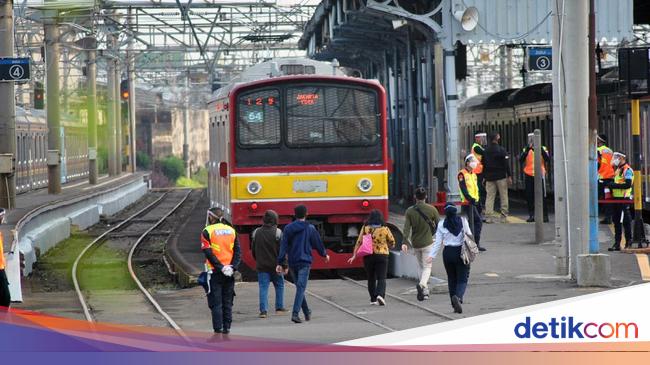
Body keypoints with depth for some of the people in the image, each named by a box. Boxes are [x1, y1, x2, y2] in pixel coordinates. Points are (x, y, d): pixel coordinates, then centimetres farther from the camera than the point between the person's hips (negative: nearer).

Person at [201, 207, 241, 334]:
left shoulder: (207, 232, -5)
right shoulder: (231, 230, 9)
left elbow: (208, 253, -13)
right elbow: (238, 251, 3)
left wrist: (220, 267, -14)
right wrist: (233, 267, -4)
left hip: (215, 271, -4)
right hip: (230, 272, 4)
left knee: (216, 302, 1)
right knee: (227, 302, 12)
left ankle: (218, 328, -3)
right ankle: (227, 327, 12)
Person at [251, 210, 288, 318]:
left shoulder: (256, 233, 3)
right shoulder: (277, 232, -9)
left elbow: (253, 250, 11)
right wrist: (284, 265, -4)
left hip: (261, 266, 2)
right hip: (275, 265, -2)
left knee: (263, 288, 1)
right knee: (279, 286, 15)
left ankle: (263, 310, -8)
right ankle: (279, 308, 20)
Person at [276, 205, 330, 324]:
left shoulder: (288, 228, 3)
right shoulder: (310, 228, -3)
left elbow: (283, 247, -2)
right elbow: (318, 243, 6)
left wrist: (280, 263, -3)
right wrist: (325, 254, 25)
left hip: (292, 263, 4)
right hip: (304, 262, -4)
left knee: (299, 287, 17)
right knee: (301, 288, -8)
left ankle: (307, 312, 27)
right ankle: (295, 313, -22)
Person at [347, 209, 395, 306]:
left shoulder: (365, 228, -1)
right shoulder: (385, 229, -4)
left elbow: (359, 242, -3)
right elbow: (392, 243, 4)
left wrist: (354, 255, 1)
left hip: (368, 256, 2)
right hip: (382, 256, -2)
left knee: (371, 278, 14)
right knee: (381, 278, -2)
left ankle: (373, 299, 17)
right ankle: (380, 295, -25)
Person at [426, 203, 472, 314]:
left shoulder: (441, 224, -2)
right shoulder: (463, 221, -4)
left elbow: (438, 242, -2)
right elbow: (469, 235, 1)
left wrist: (432, 255, 6)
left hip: (448, 253, 2)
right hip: (461, 252, -2)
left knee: (452, 279, 13)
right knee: (462, 279, 1)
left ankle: (455, 306, 14)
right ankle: (458, 296, -28)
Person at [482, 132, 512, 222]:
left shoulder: (486, 151, 7)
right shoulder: (501, 150, -10)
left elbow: (483, 164, 11)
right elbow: (506, 164, -12)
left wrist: (484, 177, 16)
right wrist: (509, 176, -8)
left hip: (489, 177, 4)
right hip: (501, 177, -4)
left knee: (489, 197, 4)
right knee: (503, 196, 4)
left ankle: (488, 217, -2)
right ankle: (504, 216, 3)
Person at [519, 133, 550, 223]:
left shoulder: (543, 149, 4)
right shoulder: (526, 150, 7)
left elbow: (548, 160, -10)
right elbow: (521, 160, -9)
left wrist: (542, 151, -21)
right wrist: (527, 150, -20)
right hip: (529, 176, 2)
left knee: (542, 196, -4)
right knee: (529, 197, 3)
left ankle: (545, 215, -1)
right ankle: (531, 215, 10)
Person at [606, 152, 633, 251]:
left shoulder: (627, 170, -10)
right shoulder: (617, 170, 20)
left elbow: (628, 184, -21)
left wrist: (614, 185, -21)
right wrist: (610, 185, 7)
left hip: (624, 199, -9)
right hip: (616, 198, 9)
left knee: (626, 222, -6)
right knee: (616, 222, 9)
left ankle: (629, 242, -2)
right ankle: (617, 244, 12)